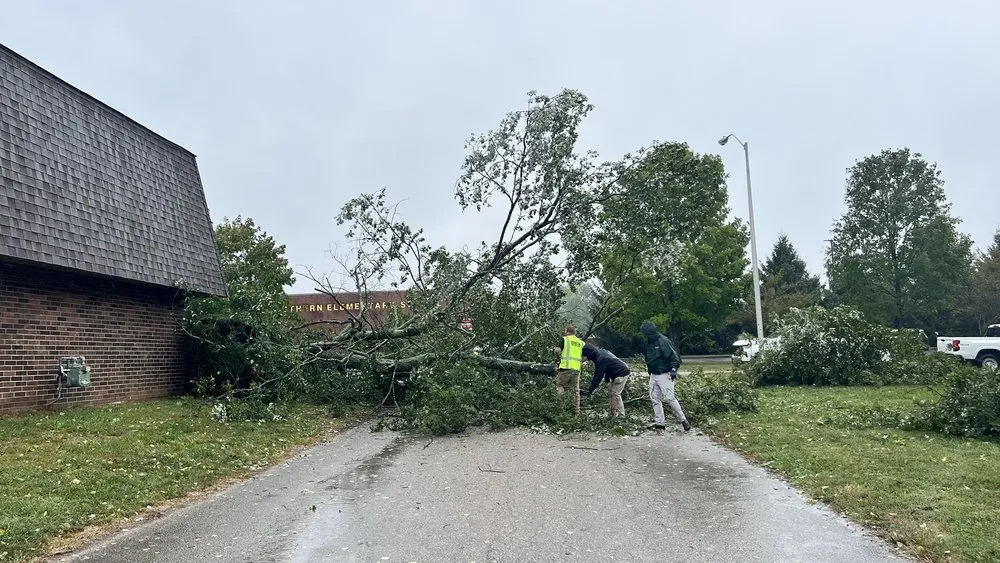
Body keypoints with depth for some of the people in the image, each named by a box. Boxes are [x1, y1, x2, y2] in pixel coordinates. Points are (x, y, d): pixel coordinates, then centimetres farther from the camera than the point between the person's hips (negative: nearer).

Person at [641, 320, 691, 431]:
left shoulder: (663, 341, -14)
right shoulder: (649, 343, 12)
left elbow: (673, 356, -16)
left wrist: (673, 369, -23)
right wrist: (649, 370, 26)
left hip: (664, 375, -8)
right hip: (653, 375, 8)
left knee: (670, 398, -11)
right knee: (655, 398, 6)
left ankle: (682, 420, 1)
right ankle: (660, 422, 12)